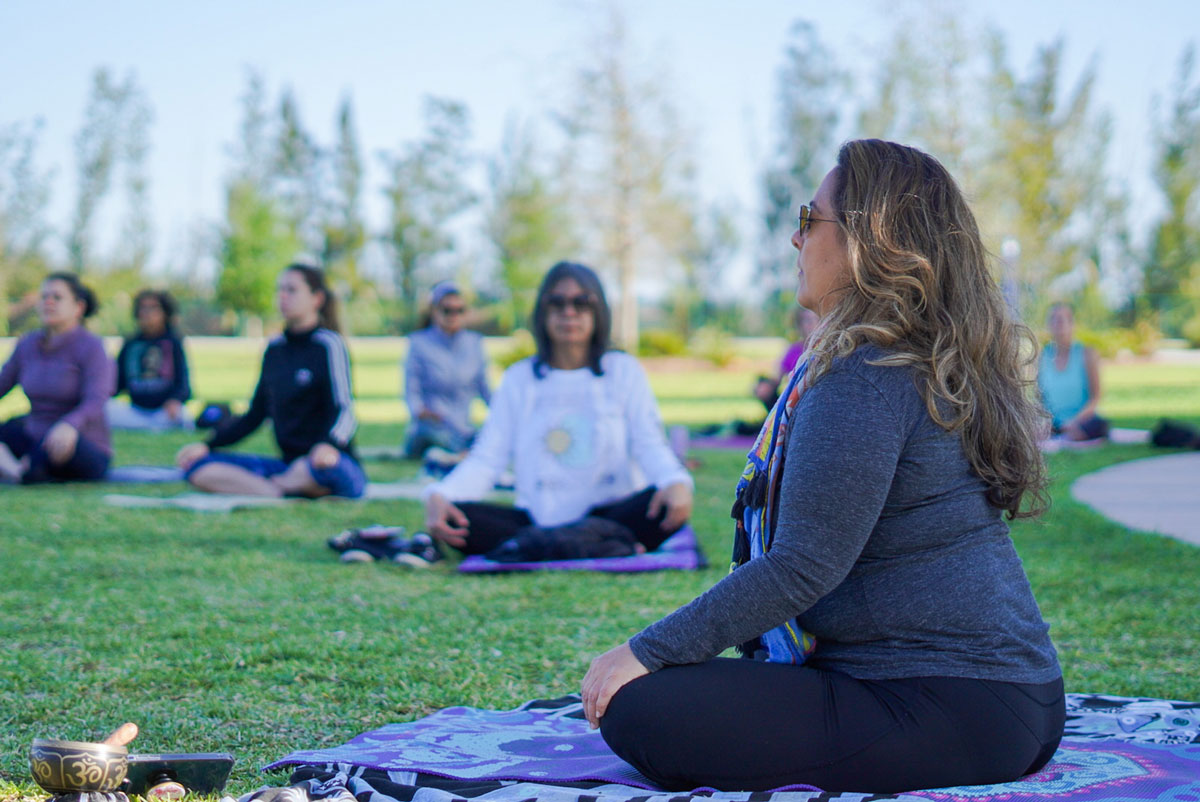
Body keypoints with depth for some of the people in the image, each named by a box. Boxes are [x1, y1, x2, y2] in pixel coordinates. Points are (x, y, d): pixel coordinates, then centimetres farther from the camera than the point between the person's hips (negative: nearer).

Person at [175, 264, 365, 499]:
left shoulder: (328, 345, -4)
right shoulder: (274, 349, 15)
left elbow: (343, 410, -13)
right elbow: (254, 415, 20)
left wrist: (329, 444, -35)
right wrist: (208, 445, 9)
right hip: (291, 466, 5)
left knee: (326, 464, -43)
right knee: (196, 466, -10)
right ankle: (284, 491, -25)